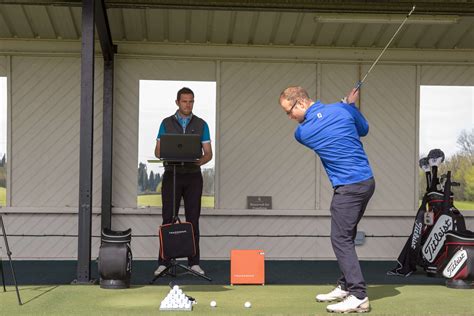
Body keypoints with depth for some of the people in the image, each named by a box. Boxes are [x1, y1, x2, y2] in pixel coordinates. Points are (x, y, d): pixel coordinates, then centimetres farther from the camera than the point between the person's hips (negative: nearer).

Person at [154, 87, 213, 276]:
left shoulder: (201, 124, 7)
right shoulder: (166, 123, 6)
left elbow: (208, 153, 4)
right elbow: (158, 151, 4)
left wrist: (200, 161, -18)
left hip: (193, 177, 1)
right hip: (172, 175, 0)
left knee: (193, 220, 2)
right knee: (168, 219, -1)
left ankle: (194, 262, 8)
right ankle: (163, 262, 4)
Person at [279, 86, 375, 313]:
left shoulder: (302, 132, -9)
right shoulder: (342, 109, 0)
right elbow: (364, 129, 17)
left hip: (349, 187, -7)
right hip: (367, 181, 8)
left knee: (341, 239, -6)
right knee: (345, 237, 16)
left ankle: (359, 296, -10)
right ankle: (345, 286, 23)